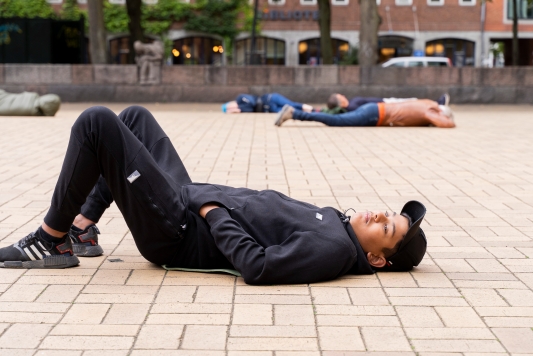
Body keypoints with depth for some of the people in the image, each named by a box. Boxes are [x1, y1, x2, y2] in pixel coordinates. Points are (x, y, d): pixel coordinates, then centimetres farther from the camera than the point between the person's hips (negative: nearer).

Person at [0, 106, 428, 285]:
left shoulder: (333, 249, -26)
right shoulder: (337, 223, 3)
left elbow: (258, 265, -33)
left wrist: (212, 212, -19)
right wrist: (207, 202, 9)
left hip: (175, 234, -9)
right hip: (189, 199, 9)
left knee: (97, 121, -17)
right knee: (134, 116, 21)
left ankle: (53, 240, -1)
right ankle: (82, 227, 22)